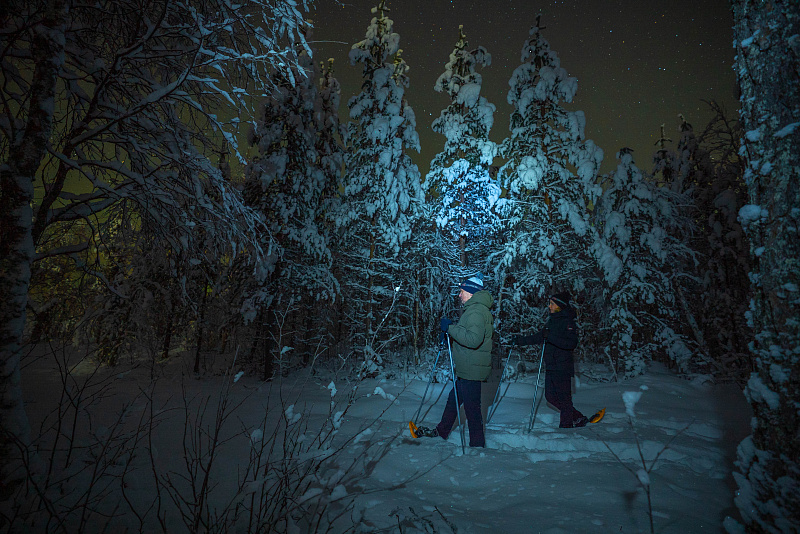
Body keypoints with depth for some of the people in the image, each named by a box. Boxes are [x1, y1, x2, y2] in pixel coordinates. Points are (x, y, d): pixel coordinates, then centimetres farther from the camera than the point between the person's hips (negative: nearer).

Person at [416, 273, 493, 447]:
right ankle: (441, 432, 35)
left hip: (472, 370, -11)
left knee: (472, 408, 1)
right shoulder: (475, 309, 16)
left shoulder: (476, 311, -19)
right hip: (467, 369, 11)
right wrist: (449, 335, 13)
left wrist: (450, 328, -25)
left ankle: (477, 445, 14)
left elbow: (473, 339, -32)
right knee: (454, 399, 21)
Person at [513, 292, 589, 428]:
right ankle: (578, 418, 24)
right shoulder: (550, 320, 14)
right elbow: (539, 337, 22)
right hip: (550, 366, 8)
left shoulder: (567, 321, -10)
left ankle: (565, 425, 12)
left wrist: (551, 337, -29)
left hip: (563, 367, -8)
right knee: (550, 396, 11)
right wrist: (520, 340, 18)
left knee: (564, 398, -1)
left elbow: (572, 343, -21)